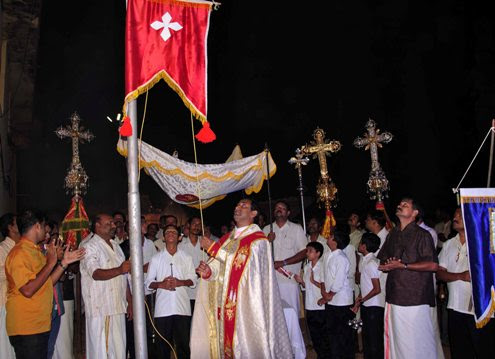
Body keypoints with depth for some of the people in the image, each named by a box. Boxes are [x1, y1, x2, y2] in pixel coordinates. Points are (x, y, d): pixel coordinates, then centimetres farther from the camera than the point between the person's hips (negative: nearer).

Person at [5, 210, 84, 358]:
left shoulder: (36, 250, 14)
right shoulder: (19, 253, -15)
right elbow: (28, 290, -23)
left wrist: (64, 262, 9)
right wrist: (51, 262, -18)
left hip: (41, 325, 9)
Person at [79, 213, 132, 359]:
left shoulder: (116, 246, 17)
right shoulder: (89, 246, -5)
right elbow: (96, 273, -21)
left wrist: (130, 302, 15)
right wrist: (119, 270, -36)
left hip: (118, 308, 7)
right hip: (100, 309, -7)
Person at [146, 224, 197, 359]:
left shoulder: (186, 257, 13)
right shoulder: (156, 259, 12)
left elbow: (193, 280, 9)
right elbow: (148, 283, 7)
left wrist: (180, 282, -10)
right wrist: (161, 284, -12)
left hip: (182, 307, 0)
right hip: (162, 308, 0)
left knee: (183, 343, 0)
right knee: (164, 344, 3)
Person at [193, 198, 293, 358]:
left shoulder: (258, 239, -4)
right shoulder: (226, 238, 17)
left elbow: (243, 260, -19)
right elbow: (218, 265, 10)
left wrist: (212, 247, -14)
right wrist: (209, 271, -14)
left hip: (244, 302, -6)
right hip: (223, 302, 6)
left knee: (243, 338, -4)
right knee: (224, 336, 6)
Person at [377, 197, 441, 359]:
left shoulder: (422, 235, -4)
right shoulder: (392, 234, 15)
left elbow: (433, 265, -13)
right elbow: (382, 262, 22)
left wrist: (403, 265, -15)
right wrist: (387, 266, -2)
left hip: (415, 299, -6)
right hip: (394, 296, 6)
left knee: (417, 343, -3)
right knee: (395, 339, 11)